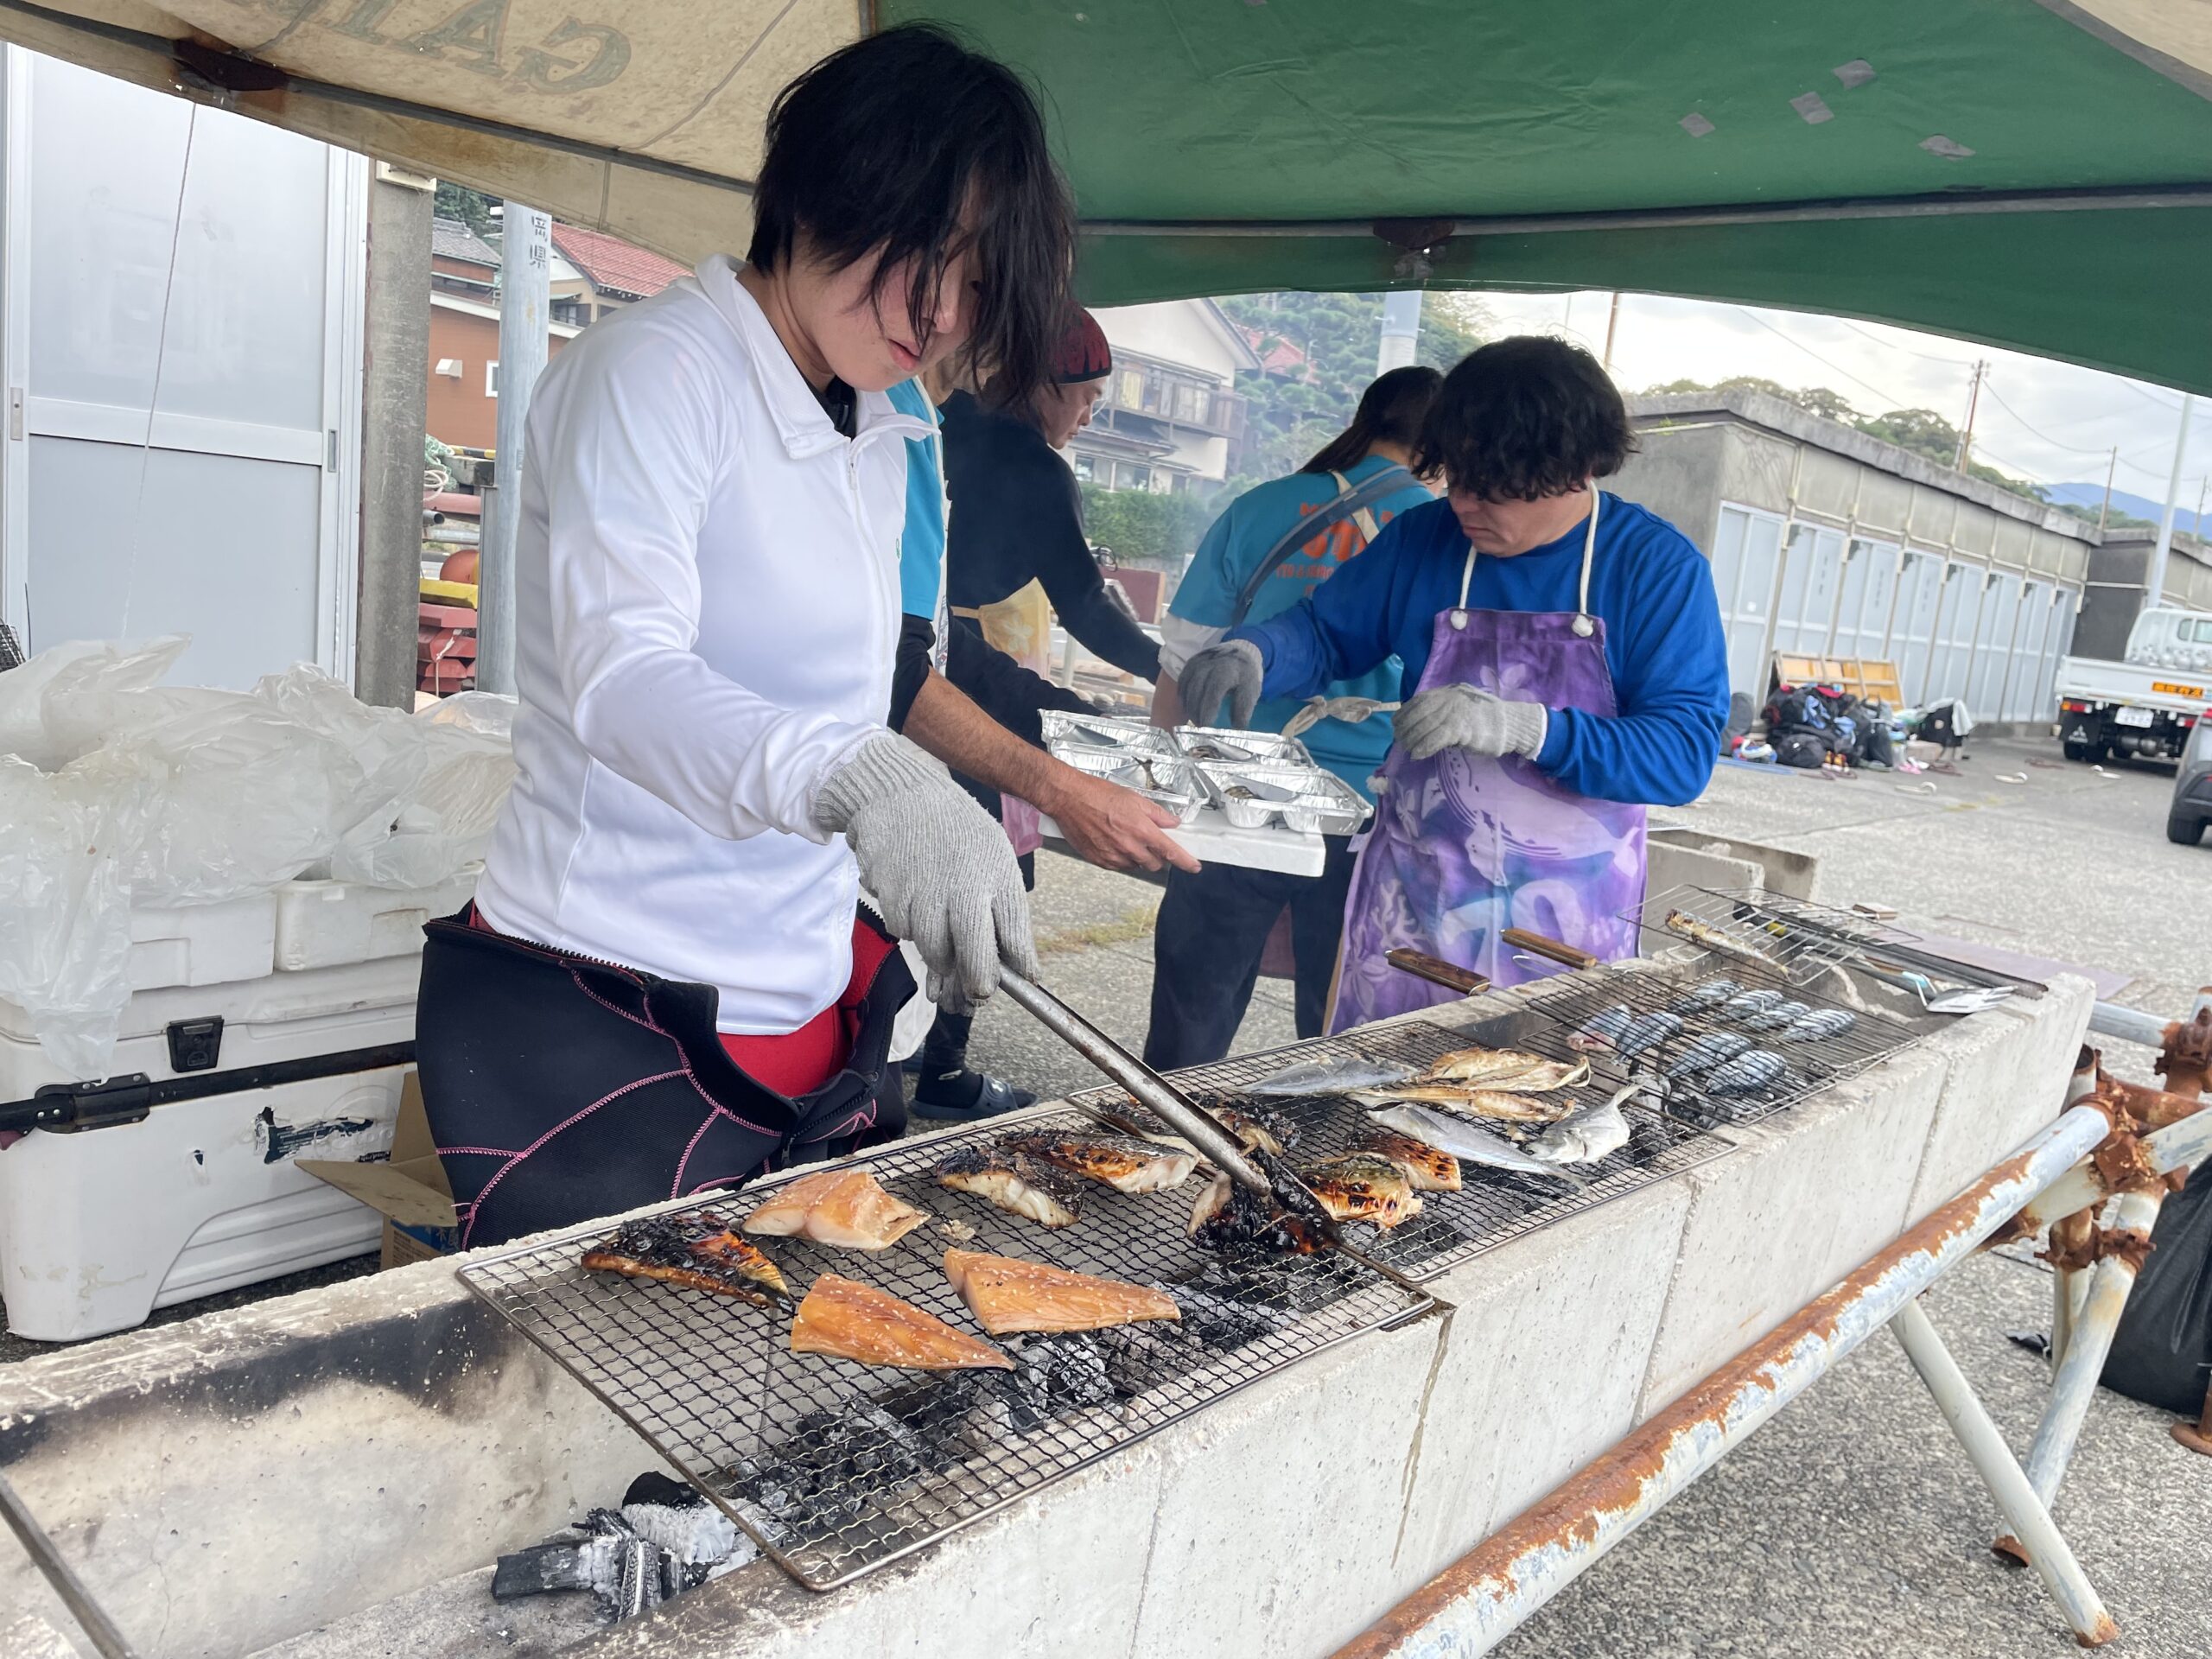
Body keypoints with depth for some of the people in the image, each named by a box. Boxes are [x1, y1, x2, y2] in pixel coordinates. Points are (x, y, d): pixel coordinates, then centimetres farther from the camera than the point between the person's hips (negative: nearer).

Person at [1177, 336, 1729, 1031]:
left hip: (1564, 920, -2)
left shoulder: (1659, 566, -9)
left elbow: (1685, 752, -16)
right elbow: (1326, 632, 12)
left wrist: (1525, 727, -31)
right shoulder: (1424, 538, 0)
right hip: (1412, 898, 2)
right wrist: (1255, 653, -12)